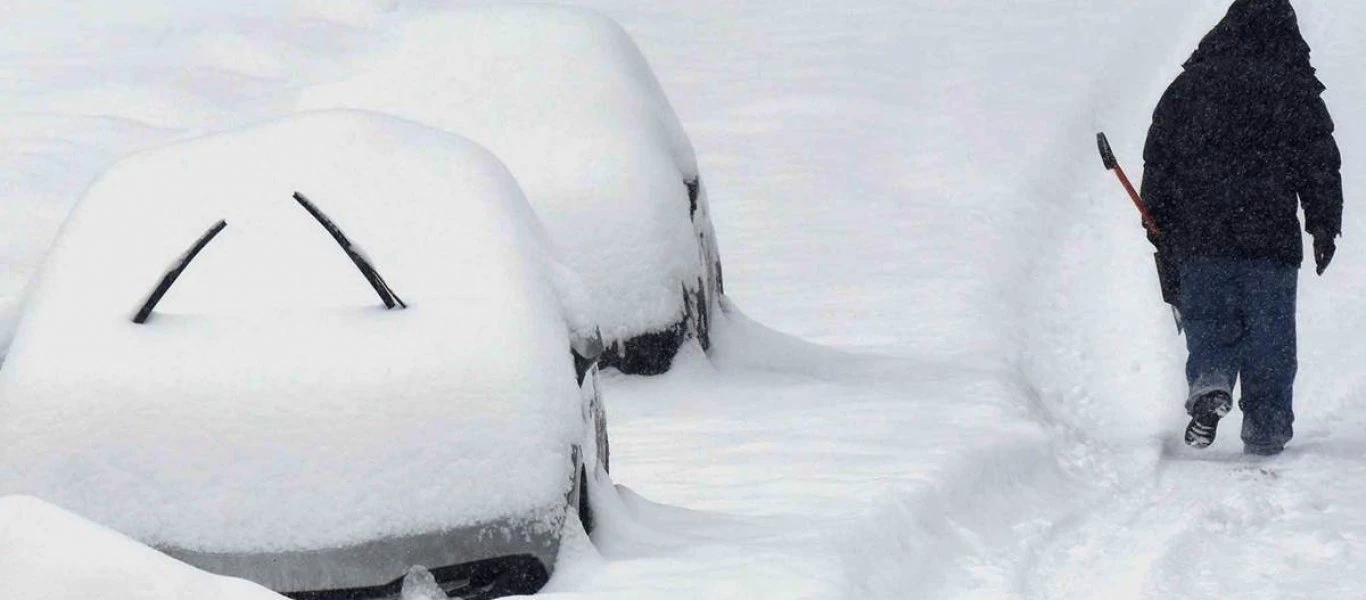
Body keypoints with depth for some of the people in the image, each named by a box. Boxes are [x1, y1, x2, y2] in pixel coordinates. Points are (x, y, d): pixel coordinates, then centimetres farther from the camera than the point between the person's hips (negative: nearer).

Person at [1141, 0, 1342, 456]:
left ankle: (1209, 384, -20)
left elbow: (1159, 159, 8)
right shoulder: (1297, 90, 2)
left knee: (1210, 324, 9)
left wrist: (1159, 225, 15)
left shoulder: (1189, 85, 7)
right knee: (1270, 337, 7)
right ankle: (1265, 432, 7)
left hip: (1200, 236, 1)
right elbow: (1321, 164, 3)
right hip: (1273, 239, -1)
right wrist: (1325, 226, 11)